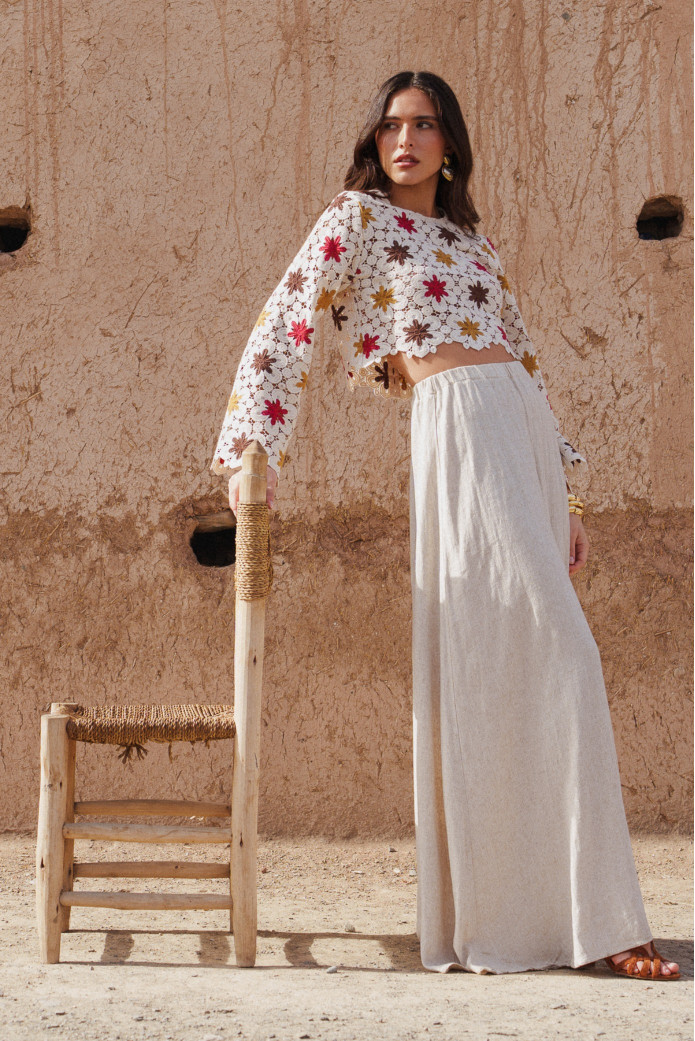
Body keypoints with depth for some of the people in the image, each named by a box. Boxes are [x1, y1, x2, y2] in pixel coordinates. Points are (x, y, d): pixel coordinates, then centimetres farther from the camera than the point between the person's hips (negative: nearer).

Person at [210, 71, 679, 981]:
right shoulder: (357, 219, 8)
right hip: (458, 426, -7)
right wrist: (250, 454, -12)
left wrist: (568, 496, 19)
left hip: (524, 434, 7)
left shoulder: (474, 242, 26)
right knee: (557, 651, -15)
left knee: (509, 673, 4)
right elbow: (280, 332, -1)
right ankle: (599, 918, -14)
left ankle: (497, 906, 11)